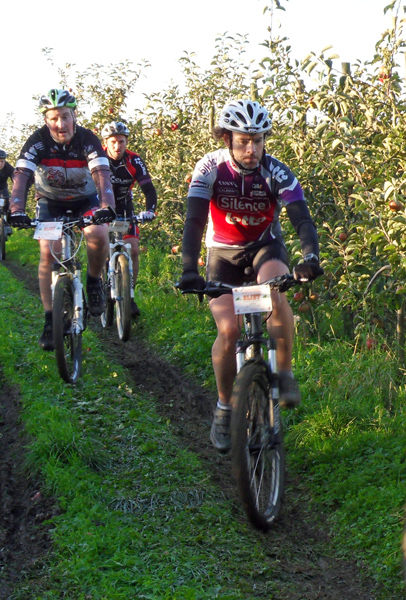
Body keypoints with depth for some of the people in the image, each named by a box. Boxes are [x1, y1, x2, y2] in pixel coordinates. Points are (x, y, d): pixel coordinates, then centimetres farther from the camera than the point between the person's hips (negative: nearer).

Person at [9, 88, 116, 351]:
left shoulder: (88, 140, -25)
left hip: (85, 199, -1)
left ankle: (94, 282, -1)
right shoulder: (37, 141, -23)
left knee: (99, 236, -30)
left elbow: (101, 174, -37)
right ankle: (50, 319, -9)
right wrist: (17, 210, -50)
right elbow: (21, 176, -33)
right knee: (48, 253, -16)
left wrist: (106, 207, -55)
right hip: (50, 202, 1)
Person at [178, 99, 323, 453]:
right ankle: (224, 408, 4)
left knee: (277, 295, -34)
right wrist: (190, 271, -42)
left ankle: (285, 373, -14)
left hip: (265, 246, 0)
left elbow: (302, 219, -27)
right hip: (223, 252, 0)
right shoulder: (210, 168, -20)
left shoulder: (276, 172, -19)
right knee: (228, 330, -17)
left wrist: (311, 256, -48)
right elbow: (194, 222, -27)